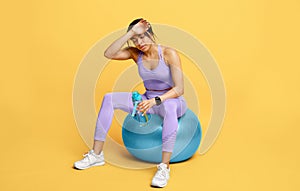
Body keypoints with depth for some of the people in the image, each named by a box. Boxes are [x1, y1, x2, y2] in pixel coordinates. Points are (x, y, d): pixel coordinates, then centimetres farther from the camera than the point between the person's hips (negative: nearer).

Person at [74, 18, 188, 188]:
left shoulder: (169, 53, -16)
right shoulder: (136, 53, -2)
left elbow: (179, 89, -21)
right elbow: (109, 54, -20)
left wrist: (156, 100, -35)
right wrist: (131, 32, -24)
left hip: (173, 100, -5)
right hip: (149, 100, 5)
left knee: (169, 108, -43)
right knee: (109, 99, -13)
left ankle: (164, 167, -37)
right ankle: (97, 155, -9)